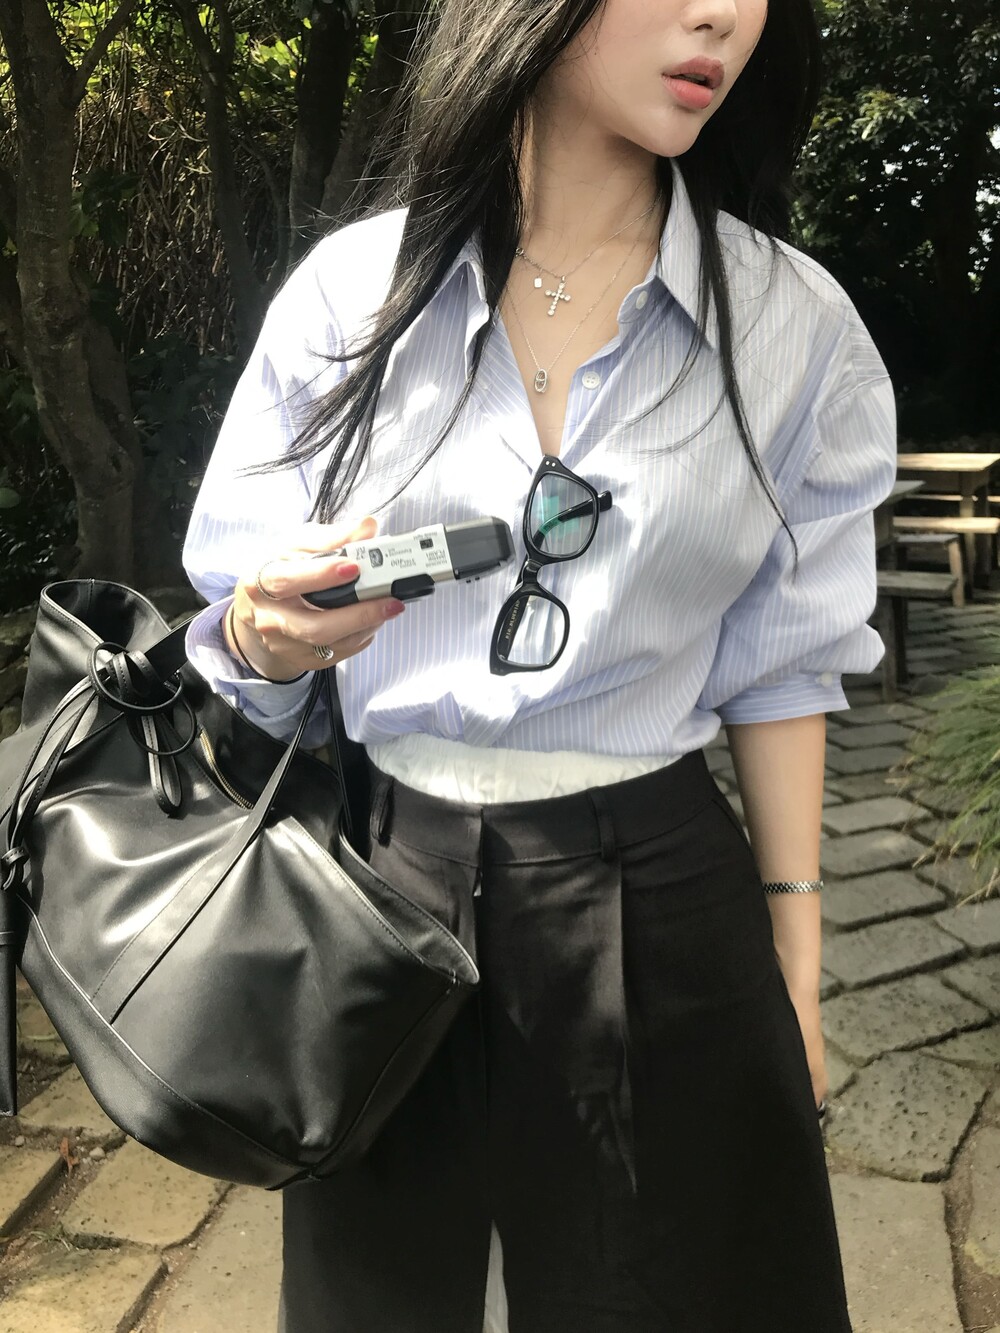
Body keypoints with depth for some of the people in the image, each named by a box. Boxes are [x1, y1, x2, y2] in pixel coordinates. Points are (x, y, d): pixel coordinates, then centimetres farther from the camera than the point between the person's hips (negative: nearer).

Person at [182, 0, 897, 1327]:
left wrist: (794, 954, 4)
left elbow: (780, 661, 3)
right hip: (380, 880, 1)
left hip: (655, 903, 0)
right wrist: (272, 631, -23)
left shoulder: (793, 323, -4)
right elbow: (241, 640, 1)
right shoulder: (351, 286, -4)